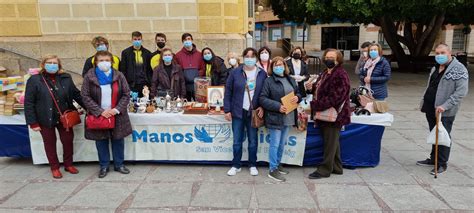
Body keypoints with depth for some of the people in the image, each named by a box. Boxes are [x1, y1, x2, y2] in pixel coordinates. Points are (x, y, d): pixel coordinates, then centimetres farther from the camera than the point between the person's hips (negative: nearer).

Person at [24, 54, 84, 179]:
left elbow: (76, 95, 7)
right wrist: (33, 122, -10)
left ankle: (68, 164, 29)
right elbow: (28, 103, -7)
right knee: (50, 143, 11)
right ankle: (55, 168, 27)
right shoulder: (34, 80, -7)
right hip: (45, 119, -2)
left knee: (68, 141, 9)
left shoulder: (66, 78, 1)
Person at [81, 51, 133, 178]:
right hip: (98, 115, -1)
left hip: (117, 115, 1)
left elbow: (126, 94, 0)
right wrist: (100, 111, -15)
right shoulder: (89, 77, -4)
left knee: (118, 140, 8)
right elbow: (85, 96, -6)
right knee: (101, 141, 9)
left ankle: (119, 164, 24)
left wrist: (117, 109, -13)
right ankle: (104, 166, 25)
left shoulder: (118, 76, 0)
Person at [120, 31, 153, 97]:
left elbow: (150, 70, 10)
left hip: (144, 84, 1)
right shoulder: (125, 52, 7)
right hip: (131, 85, -1)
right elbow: (123, 70, 5)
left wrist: (150, 83, 1)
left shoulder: (147, 53, 10)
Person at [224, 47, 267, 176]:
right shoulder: (235, 72, -1)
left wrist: (263, 107, -8)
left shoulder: (262, 74, 2)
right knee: (237, 141, 8)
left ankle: (253, 165, 25)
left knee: (253, 140, 11)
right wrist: (227, 110, -4)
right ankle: (236, 165, 21)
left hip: (254, 112, 1)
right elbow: (228, 92, 0)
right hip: (238, 112, 0)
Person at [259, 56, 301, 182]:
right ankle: (272, 170, 7)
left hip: (288, 117, 7)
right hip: (275, 117, -7)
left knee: (282, 143, 17)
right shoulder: (269, 81, -8)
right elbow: (262, 99, -13)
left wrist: (297, 97, -4)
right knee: (275, 144, -2)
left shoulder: (291, 80, 12)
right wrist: (277, 106, -22)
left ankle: (278, 164, 32)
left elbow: (298, 93, 21)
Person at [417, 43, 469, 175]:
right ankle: (433, 159, 29)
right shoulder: (435, 68, 14)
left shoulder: (459, 69, -11)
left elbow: (461, 91, -19)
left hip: (445, 112, -7)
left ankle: (442, 164, 13)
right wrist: (424, 102, 17)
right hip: (431, 109, 7)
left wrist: (445, 106, -25)